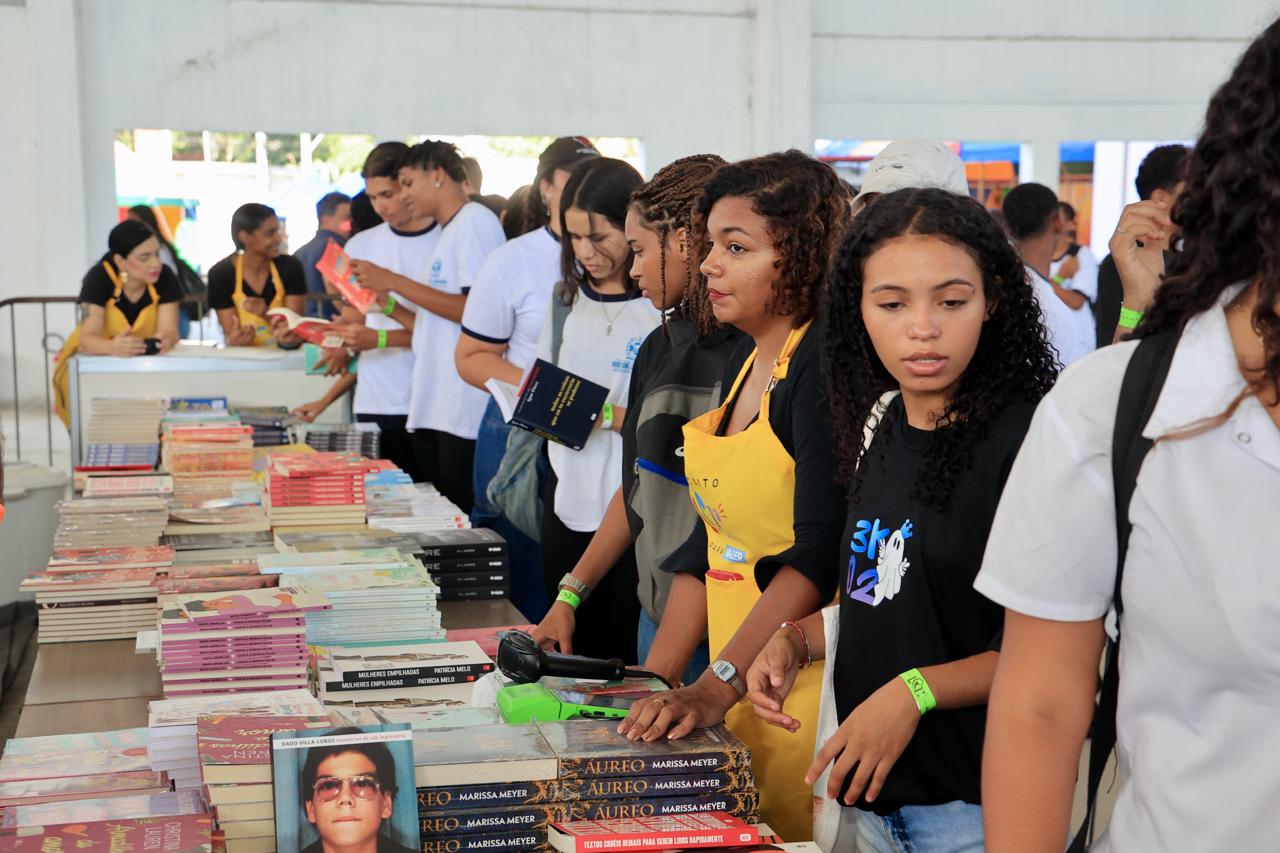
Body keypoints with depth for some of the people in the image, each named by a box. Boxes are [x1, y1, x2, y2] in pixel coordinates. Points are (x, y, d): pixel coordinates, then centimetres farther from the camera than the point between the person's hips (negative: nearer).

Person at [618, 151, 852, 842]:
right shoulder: (745, 361, 11)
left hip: (803, 684, -8)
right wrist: (654, 682, 8)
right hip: (733, 686, 8)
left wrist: (718, 685, -24)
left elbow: (820, 552, -22)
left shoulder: (823, 363, -14)